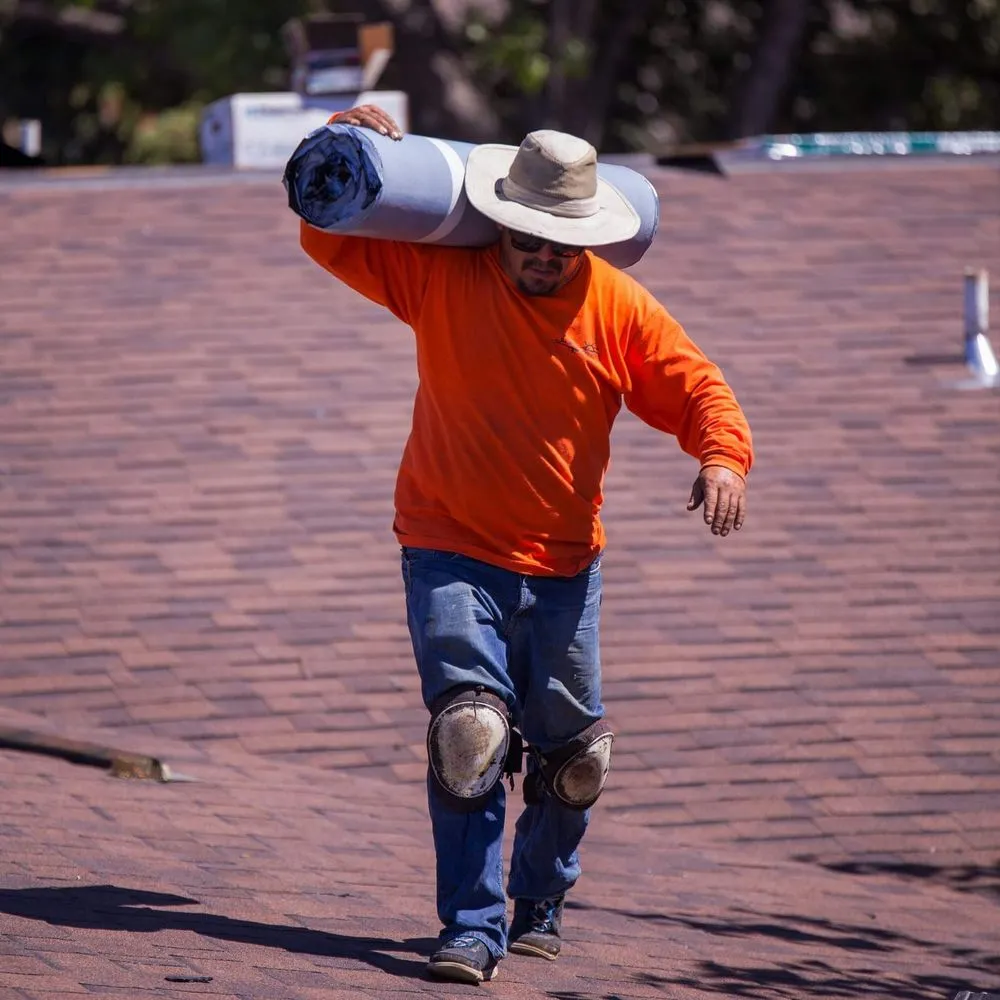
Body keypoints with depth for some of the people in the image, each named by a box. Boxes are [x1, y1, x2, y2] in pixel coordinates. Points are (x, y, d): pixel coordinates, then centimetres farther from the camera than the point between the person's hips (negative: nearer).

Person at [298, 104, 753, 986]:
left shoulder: (620, 310, -4)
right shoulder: (440, 276, -5)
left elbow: (696, 387, -3)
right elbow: (333, 241, 4)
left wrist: (723, 457, -23)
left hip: (563, 567, 2)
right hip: (453, 556, -2)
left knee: (573, 754, 11)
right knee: (468, 730, -19)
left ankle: (541, 899, 37)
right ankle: (473, 929, -15)